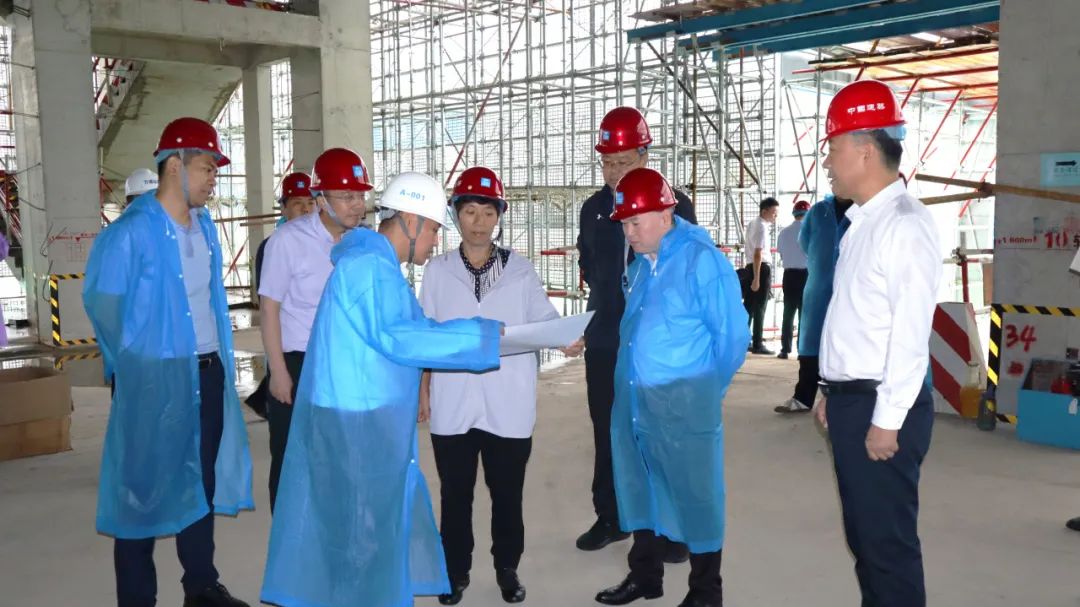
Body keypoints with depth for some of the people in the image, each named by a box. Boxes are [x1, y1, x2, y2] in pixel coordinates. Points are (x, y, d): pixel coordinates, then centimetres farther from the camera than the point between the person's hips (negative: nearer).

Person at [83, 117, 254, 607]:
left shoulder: (205, 226, 7)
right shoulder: (130, 233, -16)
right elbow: (101, 303, -11)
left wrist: (220, 354, 12)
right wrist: (139, 360, -3)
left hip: (208, 371, 8)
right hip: (155, 377, -7)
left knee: (203, 479, 17)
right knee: (145, 485, 4)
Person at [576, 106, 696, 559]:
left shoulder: (675, 204, -6)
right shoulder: (594, 208, 7)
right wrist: (604, 295, 8)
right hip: (604, 339, 4)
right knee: (606, 433, 12)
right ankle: (609, 518, 26)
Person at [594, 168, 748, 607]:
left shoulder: (702, 261, -13)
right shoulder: (641, 266, 9)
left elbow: (731, 335, -10)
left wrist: (703, 392, 0)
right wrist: (634, 384, 16)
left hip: (683, 405, -7)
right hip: (631, 401, 7)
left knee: (694, 495, 7)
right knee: (639, 488, 18)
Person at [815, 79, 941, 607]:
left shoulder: (904, 223, -16)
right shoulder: (862, 222, 12)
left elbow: (910, 331, -21)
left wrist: (887, 420, -20)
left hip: (880, 406, -9)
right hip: (851, 400, 9)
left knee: (888, 542, 1)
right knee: (863, 536, 17)